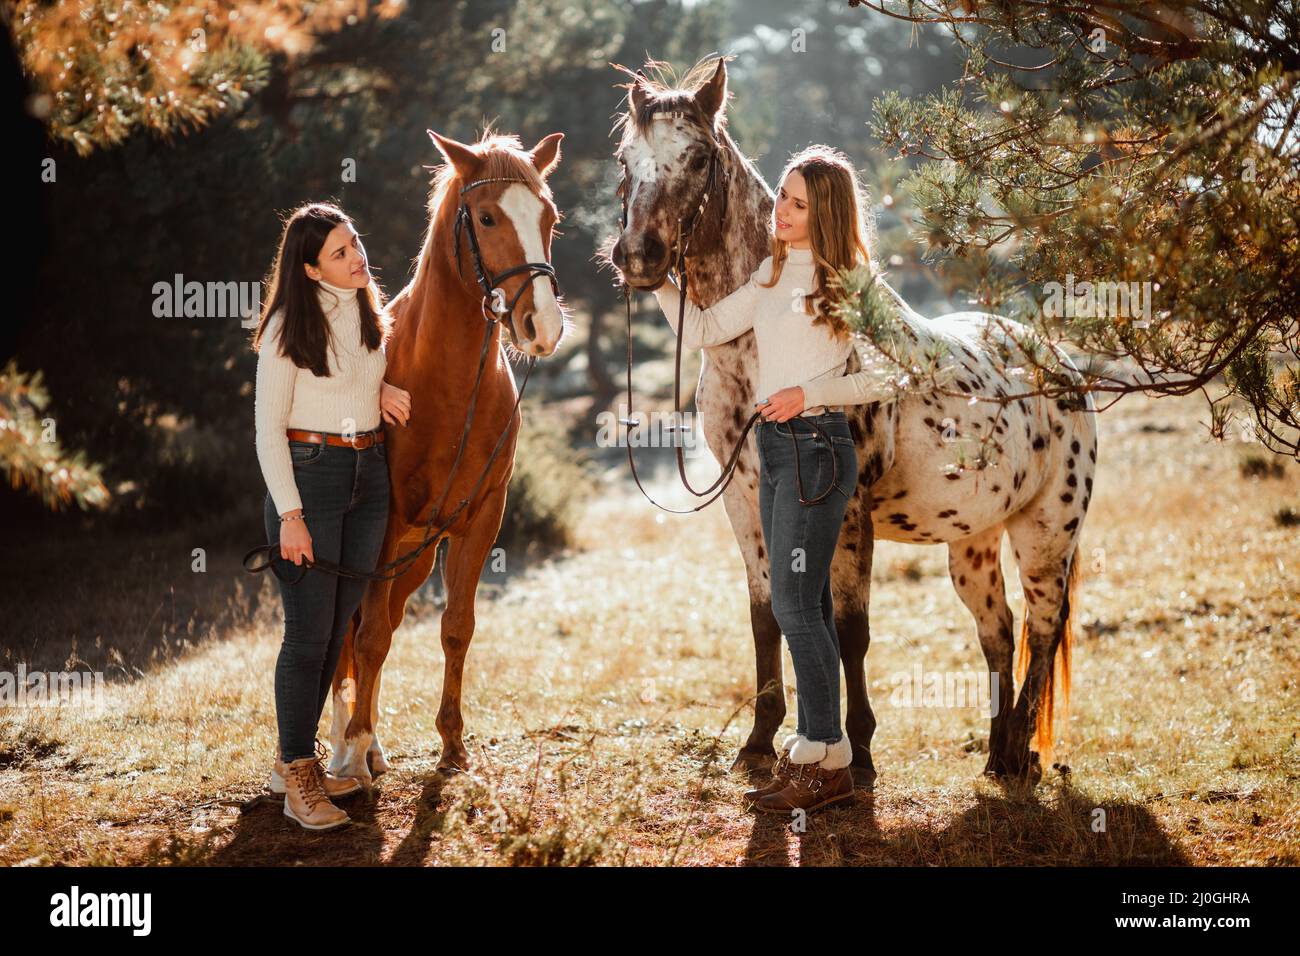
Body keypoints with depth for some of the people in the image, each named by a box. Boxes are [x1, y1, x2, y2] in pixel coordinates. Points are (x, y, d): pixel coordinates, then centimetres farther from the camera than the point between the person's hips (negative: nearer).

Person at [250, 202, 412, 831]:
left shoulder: (371, 312, 7)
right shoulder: (288, 328, -11)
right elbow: (268, 426, -11)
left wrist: (382, 387, 5)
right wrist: (289, 514, -16)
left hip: (370, 475, 7)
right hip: (308, 474, -6)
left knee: (339, 626, 11)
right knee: (309, 631, -5)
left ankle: (300, 755, 23)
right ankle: (296, 776, 4)